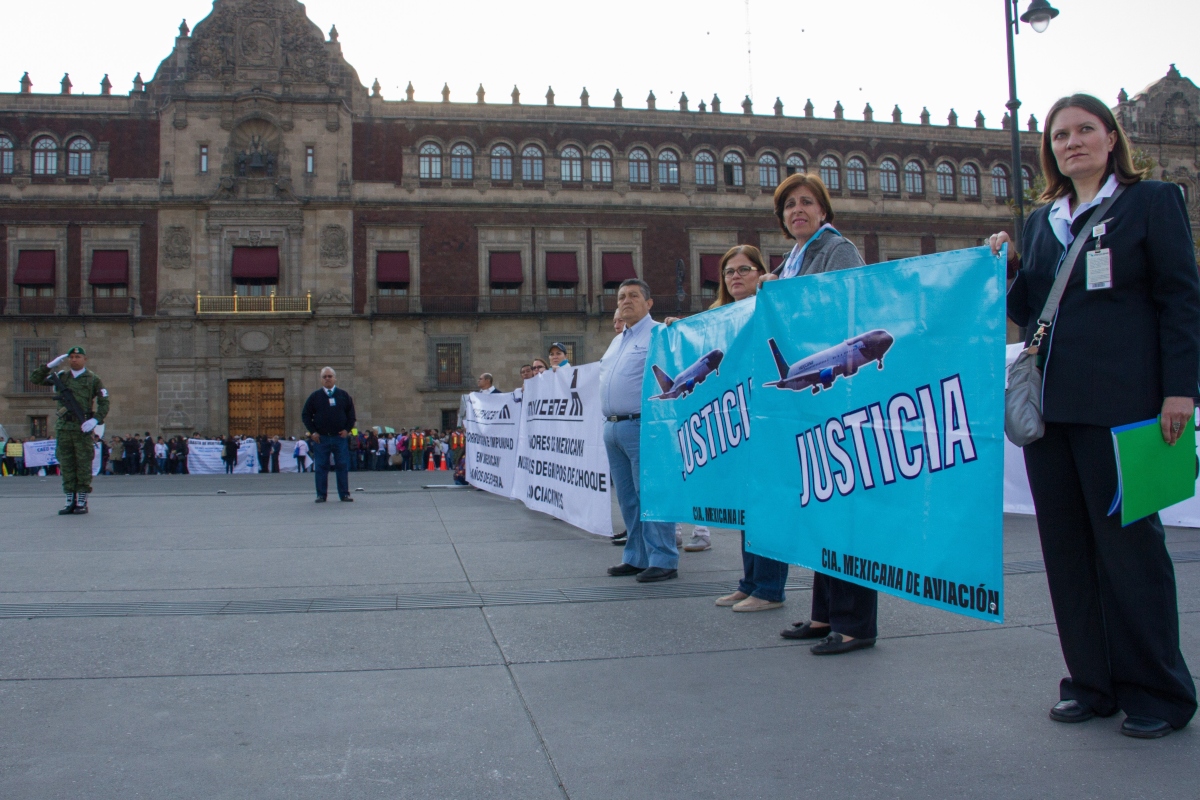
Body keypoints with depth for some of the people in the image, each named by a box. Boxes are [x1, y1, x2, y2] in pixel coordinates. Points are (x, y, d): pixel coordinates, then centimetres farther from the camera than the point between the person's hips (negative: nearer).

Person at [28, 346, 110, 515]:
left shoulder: (93, 379, 5)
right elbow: (34, 380, 12)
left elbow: (104, 402, 1)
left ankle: (82, 502, 3)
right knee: (66, 466, 5)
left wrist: (96, 420, -13)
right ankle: (70, 501, 11)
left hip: (83, 429, -3)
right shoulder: (61, 377, 13)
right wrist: (50, 366, 1)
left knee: (83, 465, -2)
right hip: (63, 427, 4)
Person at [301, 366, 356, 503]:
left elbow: (351, 414, 11)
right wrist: (313, 432, -1)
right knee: (321, 467, 2)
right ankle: (321, 495, 8)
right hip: (321, 438, 0)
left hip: (340, 437, 0)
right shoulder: (315, 396, 5)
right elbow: (305, 415, 8)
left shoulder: (344, 395, 7)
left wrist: (347, 429, -2)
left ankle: (344, 494, 5)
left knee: (343, 466, 0)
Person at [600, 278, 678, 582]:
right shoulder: (617, 341, 22)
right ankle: (636, 557, 19)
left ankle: (663, 560, -2)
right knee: (627, 499, 12)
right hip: (613, 427, 9)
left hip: (641, 426, -9)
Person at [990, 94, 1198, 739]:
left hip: (1120, 400, -5)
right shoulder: (1040, 221, 18)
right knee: (1066, 543, 7)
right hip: (1048, 402, 6)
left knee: (1128, 540, -1)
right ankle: (1092, 680, 18)